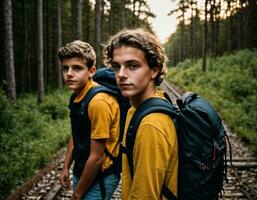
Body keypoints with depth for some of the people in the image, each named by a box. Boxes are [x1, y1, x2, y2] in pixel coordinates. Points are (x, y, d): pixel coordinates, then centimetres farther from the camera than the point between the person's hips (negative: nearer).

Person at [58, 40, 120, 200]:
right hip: (81, 172, 8)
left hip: (99, 178, -8)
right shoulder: (76, 97, 0)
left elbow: (96, 158, -23)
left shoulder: (99, 102, -26)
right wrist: (66, 167, 16)